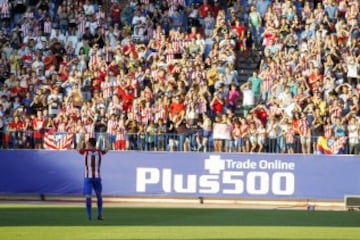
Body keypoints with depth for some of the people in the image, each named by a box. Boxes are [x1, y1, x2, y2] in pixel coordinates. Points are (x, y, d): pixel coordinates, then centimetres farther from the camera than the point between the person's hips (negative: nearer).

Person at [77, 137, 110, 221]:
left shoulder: (86, 151, -2)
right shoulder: (99, 152, 3)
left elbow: (78, 149, 20)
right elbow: (107, 148, 23)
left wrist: (82, 140, 31)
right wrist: (106, 139, 36)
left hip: (88, 177, -2)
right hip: (97, 177, 2)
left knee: (88, 196, -2)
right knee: (99, 195, 14)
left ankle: (89, 215, -7)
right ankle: (100, 214, 12)